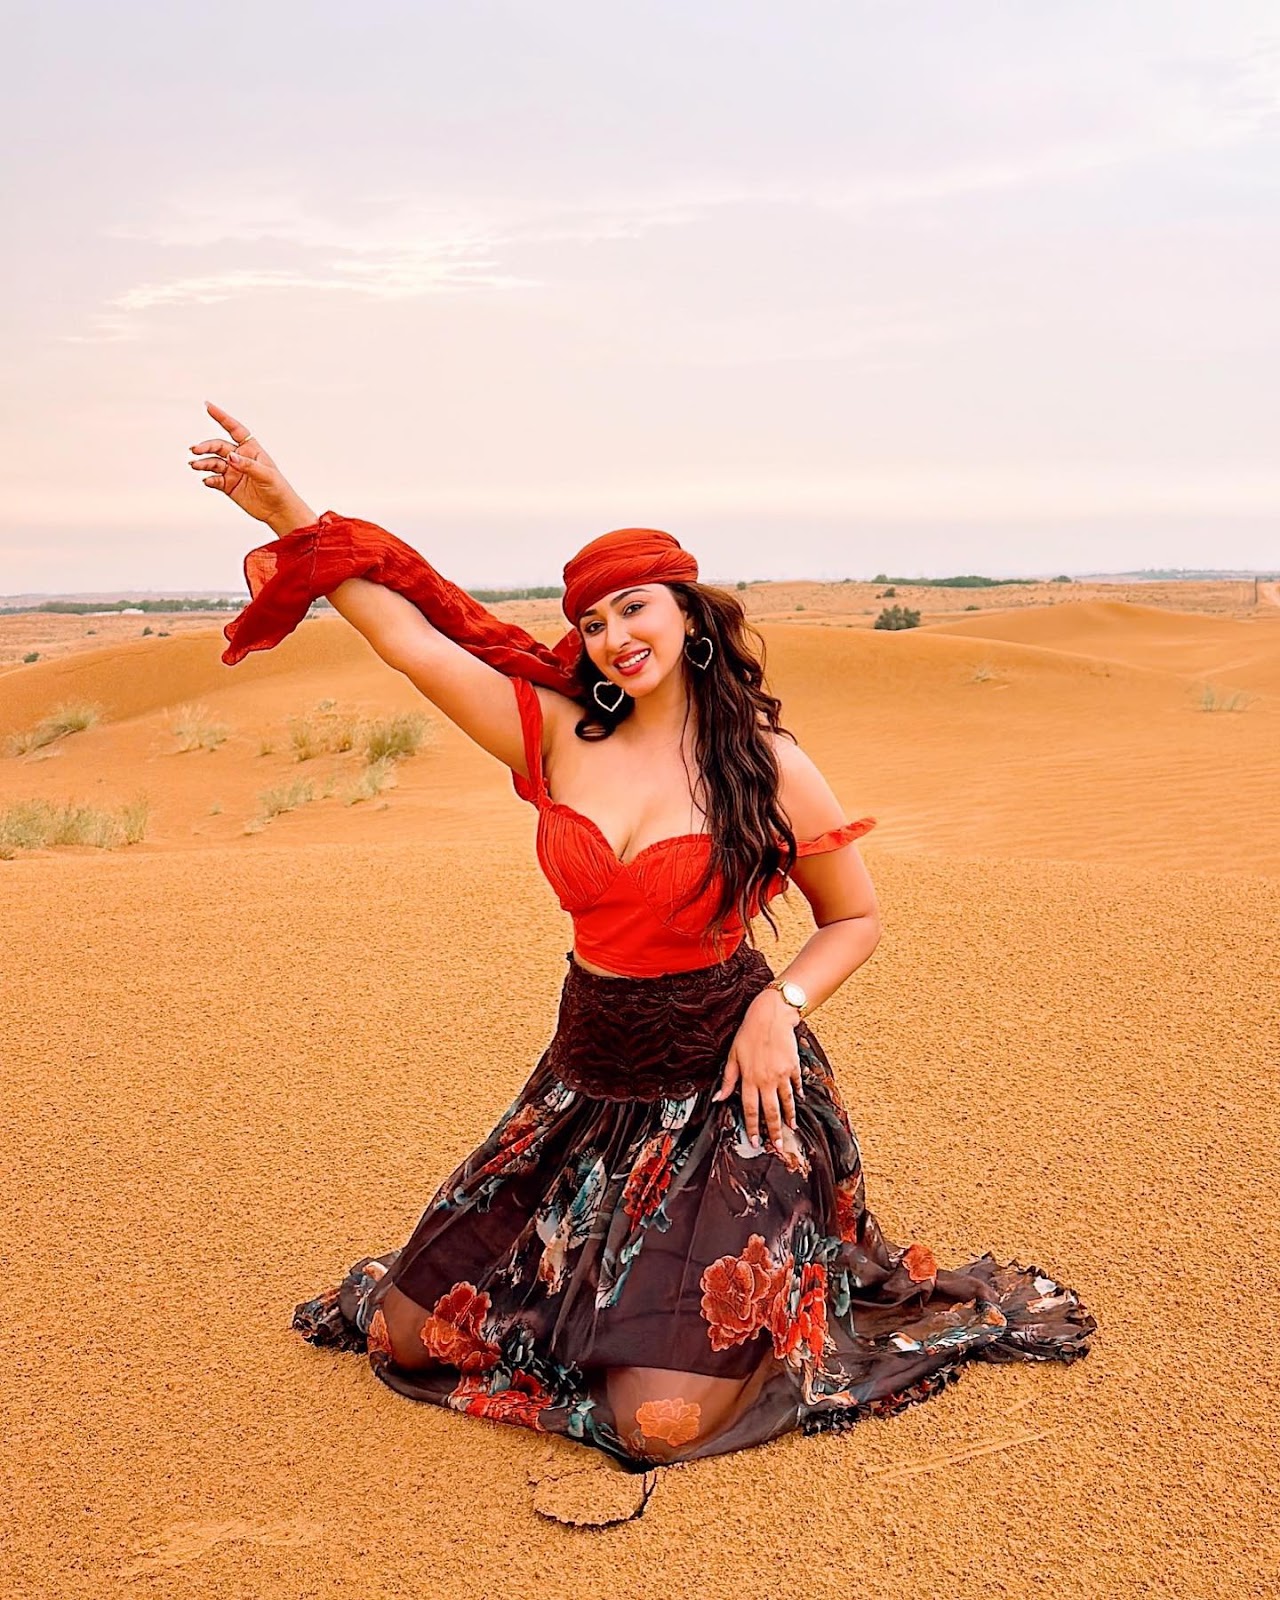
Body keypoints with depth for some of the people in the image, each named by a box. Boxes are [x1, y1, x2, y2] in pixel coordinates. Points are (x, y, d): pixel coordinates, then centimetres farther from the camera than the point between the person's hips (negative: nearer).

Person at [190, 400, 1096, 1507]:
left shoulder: (766, 766, -9)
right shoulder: (558, 734, -1)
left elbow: (858, 919, 2)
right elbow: (410, 637, -5)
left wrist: (780, 1007, -15)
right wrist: (291, 517, -11)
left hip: (721, 1085, -5)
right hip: (588, 1078, 5)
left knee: (660, 1418, -15)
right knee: (407, 1333, 11)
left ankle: (780, 1301, 18)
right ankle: (605, 1281, 35)